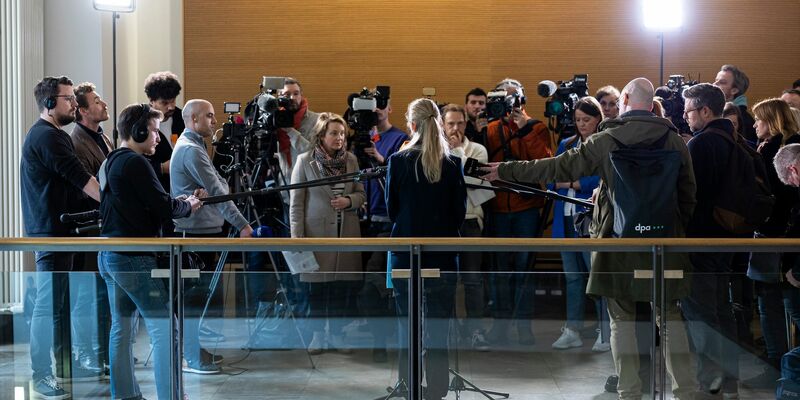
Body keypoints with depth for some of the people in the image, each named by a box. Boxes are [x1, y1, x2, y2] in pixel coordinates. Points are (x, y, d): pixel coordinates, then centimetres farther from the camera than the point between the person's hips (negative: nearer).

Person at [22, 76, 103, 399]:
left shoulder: (44, 134, 19)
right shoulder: (47, 137, -15)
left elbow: (72, 182, 20)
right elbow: (82, 179, -18)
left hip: (52, 229, 11)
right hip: (51, 232, -11)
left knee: (61, 301, 16)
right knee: (49, 304, -6)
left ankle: (66, 365, 25)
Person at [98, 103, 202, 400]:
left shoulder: (110, 163, 13)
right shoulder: (135, 163, -14)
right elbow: (164, 208, -17)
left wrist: (181, 200, 10)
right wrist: (188, 205, 2)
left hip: (108, 255, 10)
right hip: (134, 258, -10)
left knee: (121, 328, 14)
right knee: (164, 327, -7)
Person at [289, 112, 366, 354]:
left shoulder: (351, 159, 8)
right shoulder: (305, 161, -1)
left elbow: (361, 194, 13)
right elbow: (296, 201, -2)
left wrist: (349, 201, -9)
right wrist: (296, 234, -7)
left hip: (346, 231, 3)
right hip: (317, 231, -3)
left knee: (343, 285, 4)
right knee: (318, 285, 2)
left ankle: (336, 334, 16)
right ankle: (317, 334, 14)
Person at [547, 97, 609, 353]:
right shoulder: (566, 145, 15)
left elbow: (602, 181, -16)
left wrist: (570, 182, -10)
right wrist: (583, 183, -10)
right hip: (566, 219, 6)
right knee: (572, 276, 11)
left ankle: (606, 332, 6)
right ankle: (572, 331, 18)